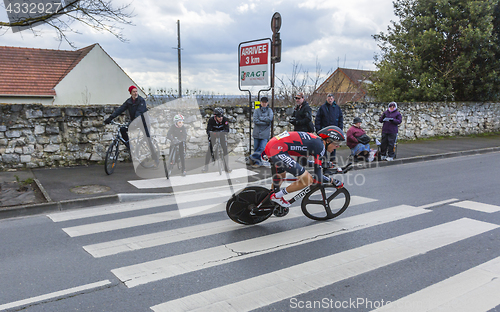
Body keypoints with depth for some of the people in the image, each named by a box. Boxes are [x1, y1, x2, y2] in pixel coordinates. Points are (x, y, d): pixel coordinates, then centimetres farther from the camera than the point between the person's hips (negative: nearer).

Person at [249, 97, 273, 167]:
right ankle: (258, 162, 16)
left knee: (262, 148, -12)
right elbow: (255, 121, -7)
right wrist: (265, 122, -10)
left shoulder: (269, 110, 9)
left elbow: (270, 119, -10)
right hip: (257, 132, 1)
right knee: (256, 148, 4)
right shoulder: (256, 111, 7)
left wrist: (260, 118, -7)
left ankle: (253, 157, 2)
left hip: (265, 133, -1)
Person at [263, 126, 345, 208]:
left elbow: (303, 162, 33)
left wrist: (320, 163, 36)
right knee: (308, 180, -7)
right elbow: (318, 177, -10)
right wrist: (332, 181, 5)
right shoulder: (320, 146, -8)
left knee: (281, 176, 35)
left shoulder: (314, 140, 19)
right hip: (278, 151, -11)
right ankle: (277, 196, 5)